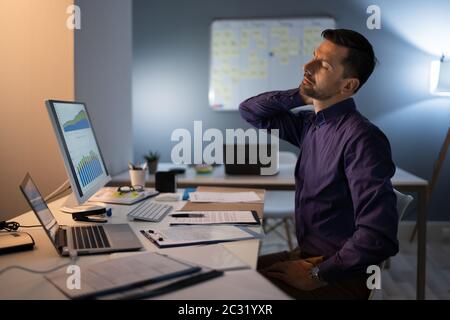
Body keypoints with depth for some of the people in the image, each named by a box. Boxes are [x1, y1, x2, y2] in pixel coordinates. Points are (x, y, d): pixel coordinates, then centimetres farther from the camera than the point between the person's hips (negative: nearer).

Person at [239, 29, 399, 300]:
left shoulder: (361, 139, -22)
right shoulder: (310, 124, 4)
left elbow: (379, 237, -28)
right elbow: (250, 110, 14)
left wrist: (317, 275, -19)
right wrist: (301, 97, -1)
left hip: (339, 276, -7)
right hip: (305, 256, 7)